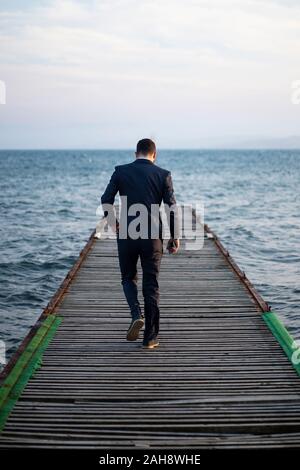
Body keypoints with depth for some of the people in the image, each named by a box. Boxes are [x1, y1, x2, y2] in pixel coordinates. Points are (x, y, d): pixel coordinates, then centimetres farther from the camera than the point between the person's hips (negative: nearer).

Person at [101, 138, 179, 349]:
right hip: (153, 236, 0)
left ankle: (137, 315, -7)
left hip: (127, 234, 0)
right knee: (151, 285, 7)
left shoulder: (121, 171, 2)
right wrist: (174, 237, 5)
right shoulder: (163, 174, 1)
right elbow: (172, 207, -2)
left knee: (129, 278, 19)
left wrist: (113, 222, 14)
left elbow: (106, 201, -2)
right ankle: (151, 337, 10)